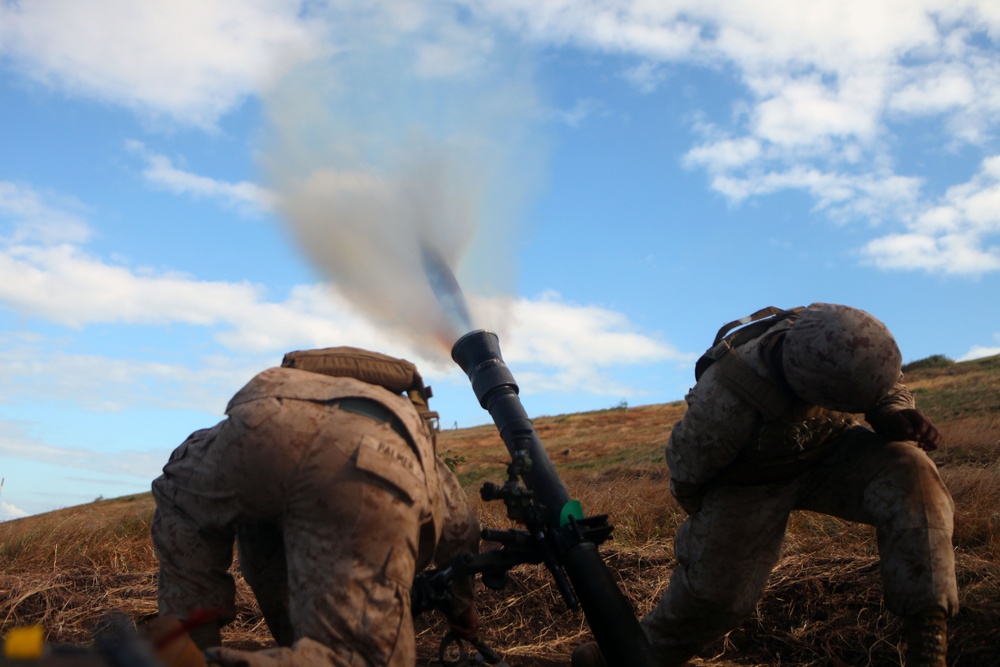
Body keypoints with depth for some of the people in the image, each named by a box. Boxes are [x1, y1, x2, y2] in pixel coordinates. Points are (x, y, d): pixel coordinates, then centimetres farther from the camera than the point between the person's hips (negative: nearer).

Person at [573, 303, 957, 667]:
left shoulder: (837, 334, -27)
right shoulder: (726, 401, -40)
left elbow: (885, 382, -3)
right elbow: (686, 464, -17)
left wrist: (895, 414, -27)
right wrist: (707, 522, 3)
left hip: (830, 450, 4)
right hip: (750, 483, -3)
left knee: (910, 472, -23)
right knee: (718, 587, -5)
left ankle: (927, 635, -19)